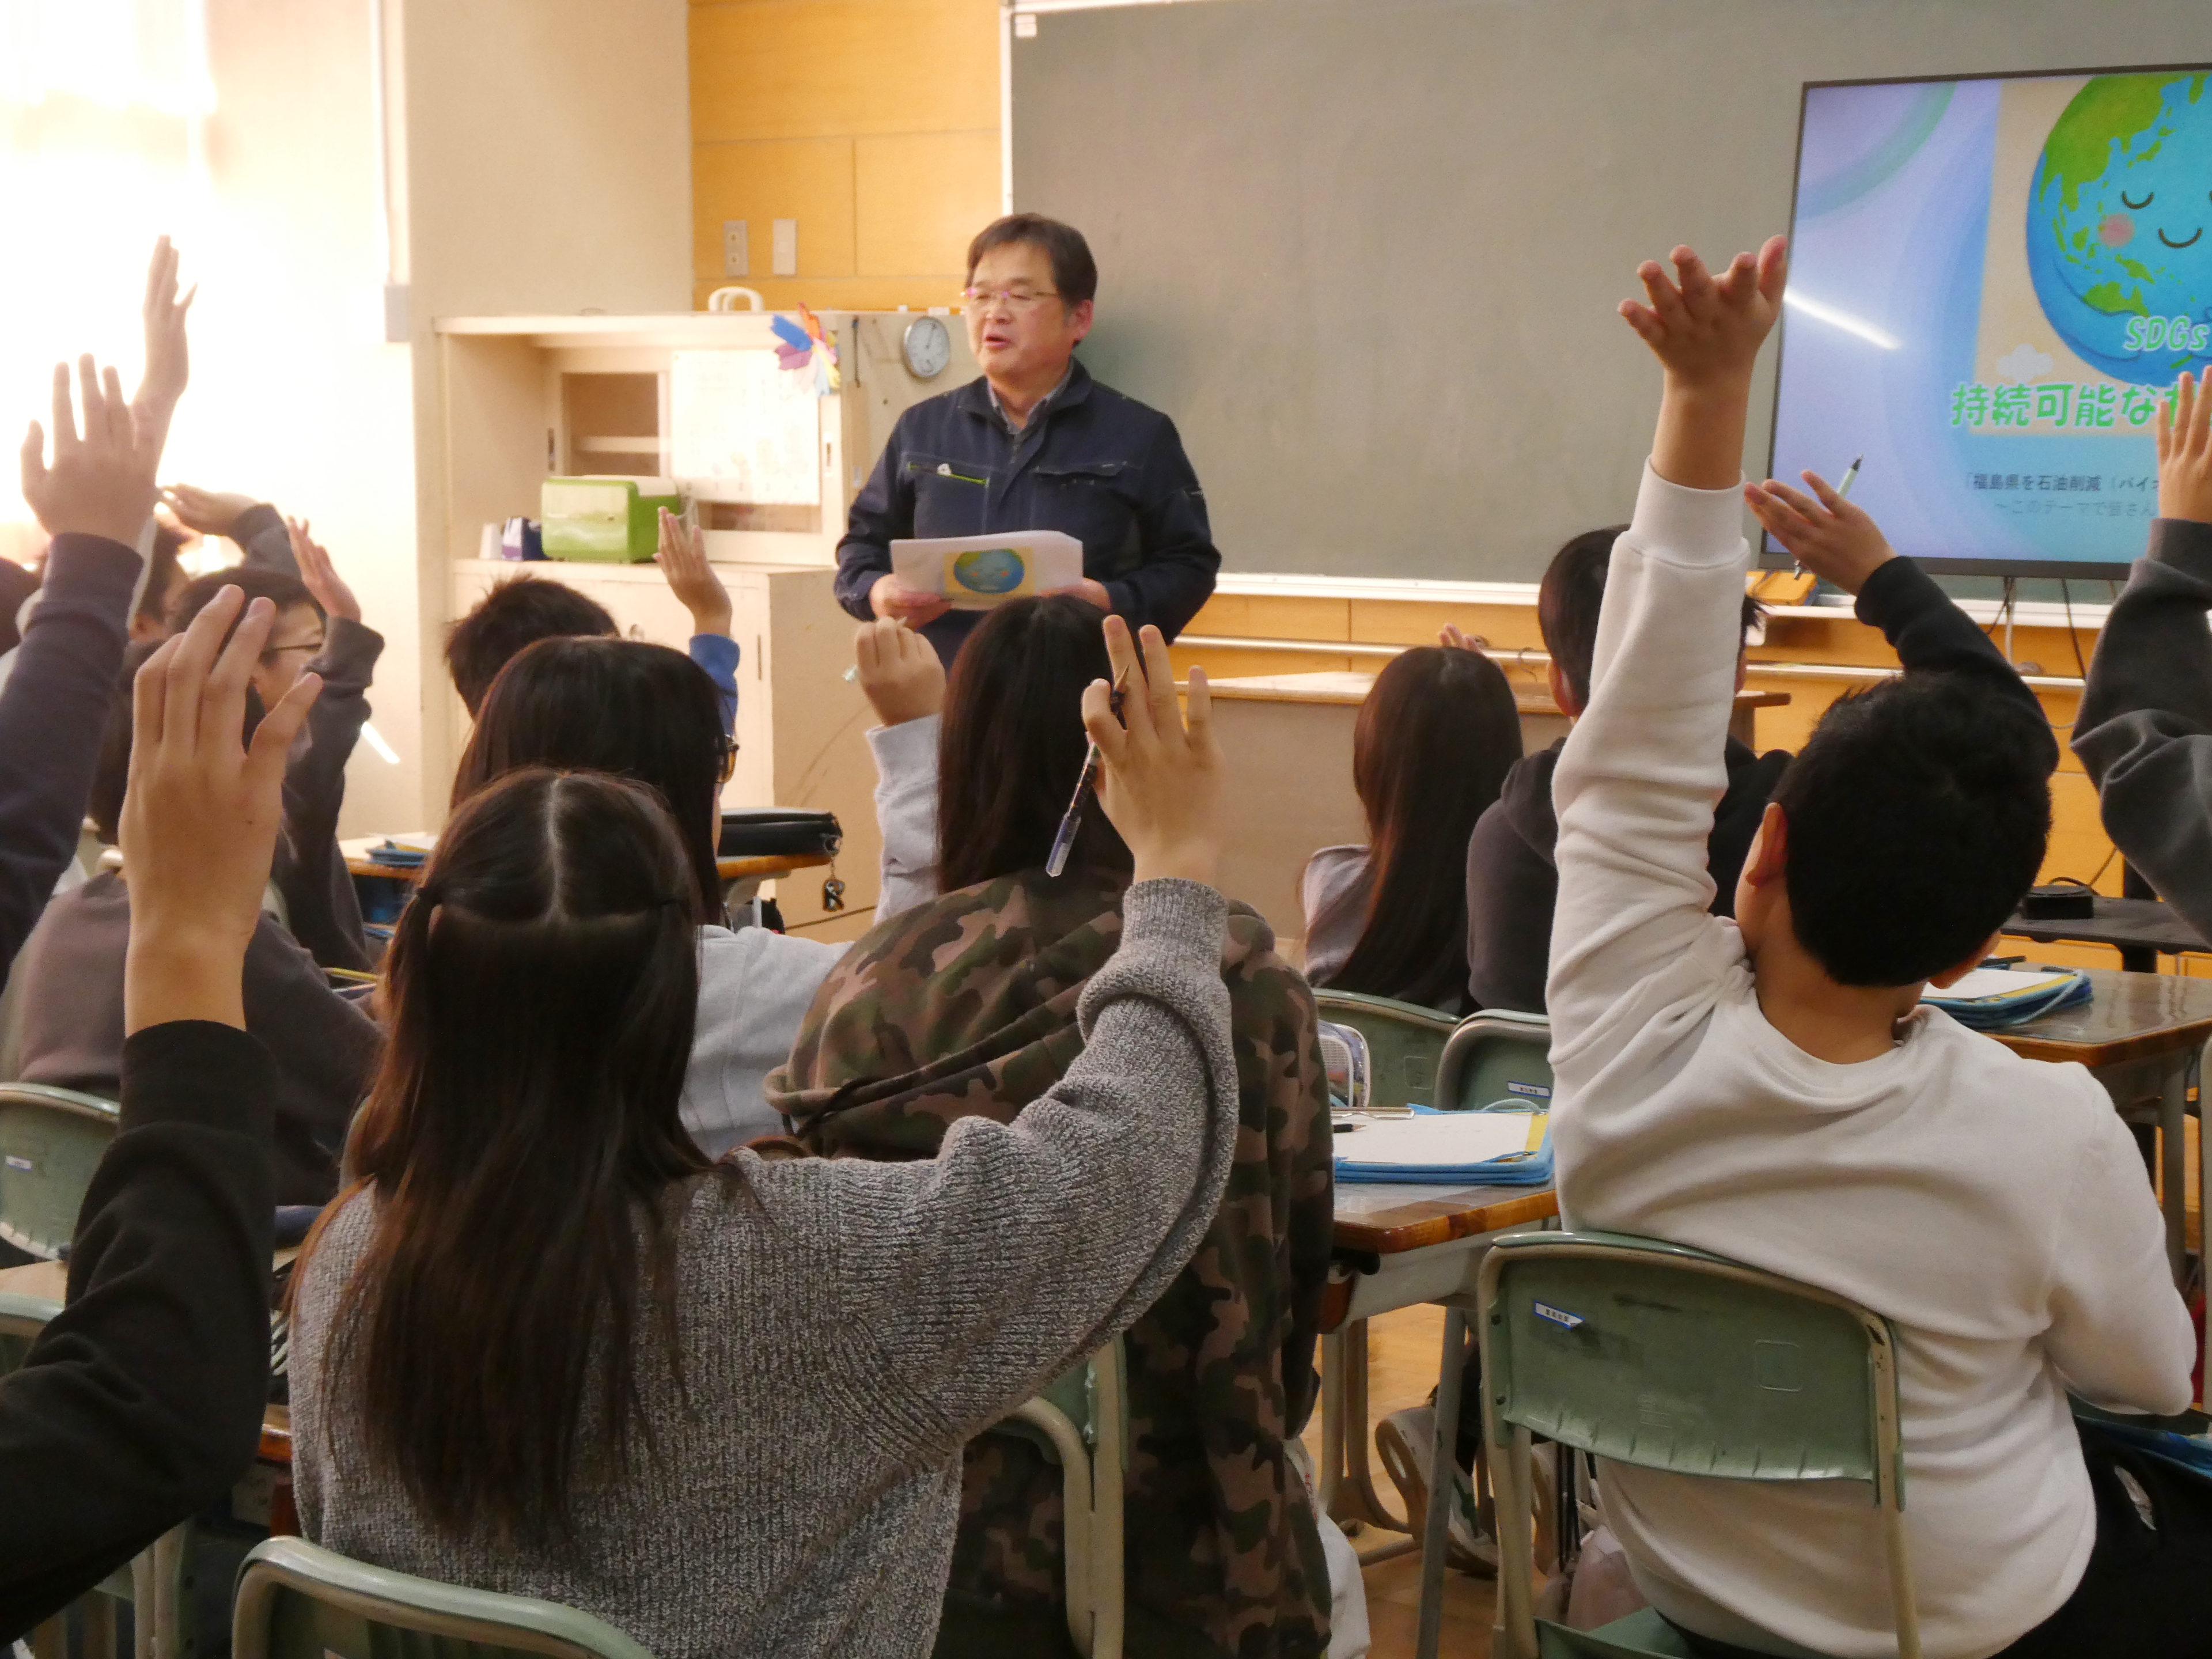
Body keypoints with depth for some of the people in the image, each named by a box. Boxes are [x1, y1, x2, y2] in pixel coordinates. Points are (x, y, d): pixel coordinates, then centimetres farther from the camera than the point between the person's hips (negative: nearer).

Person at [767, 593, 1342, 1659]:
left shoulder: (861, 991, -8)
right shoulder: (1241, 986, -12)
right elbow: (1296, 1266, -1)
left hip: (918, 1547, 2)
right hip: (1164, 1564, -2)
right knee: (1324, 1571, 30)